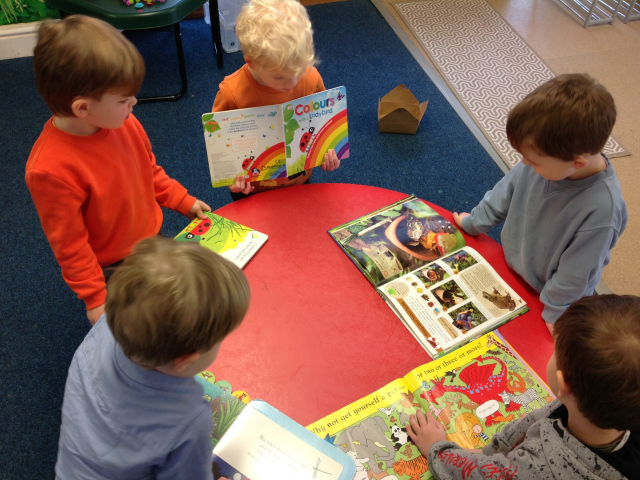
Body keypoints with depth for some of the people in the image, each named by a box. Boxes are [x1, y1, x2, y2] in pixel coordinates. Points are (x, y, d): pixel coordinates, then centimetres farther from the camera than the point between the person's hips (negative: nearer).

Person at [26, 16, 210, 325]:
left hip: (153, 239, 6)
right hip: (112, 271, -6)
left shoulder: (123, 123, -14)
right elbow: (68, 244, -23)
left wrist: (183, 201, 8)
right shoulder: (49, 169, -34)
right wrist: (95, 298, -15)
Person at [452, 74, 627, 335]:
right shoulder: (543, 159, -21)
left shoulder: (602, 207, -37)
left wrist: (554, 313, -13)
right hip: (509, 270, 5)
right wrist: (473, 223, 11)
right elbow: (506, 192, 0)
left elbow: (575, 272, -25)